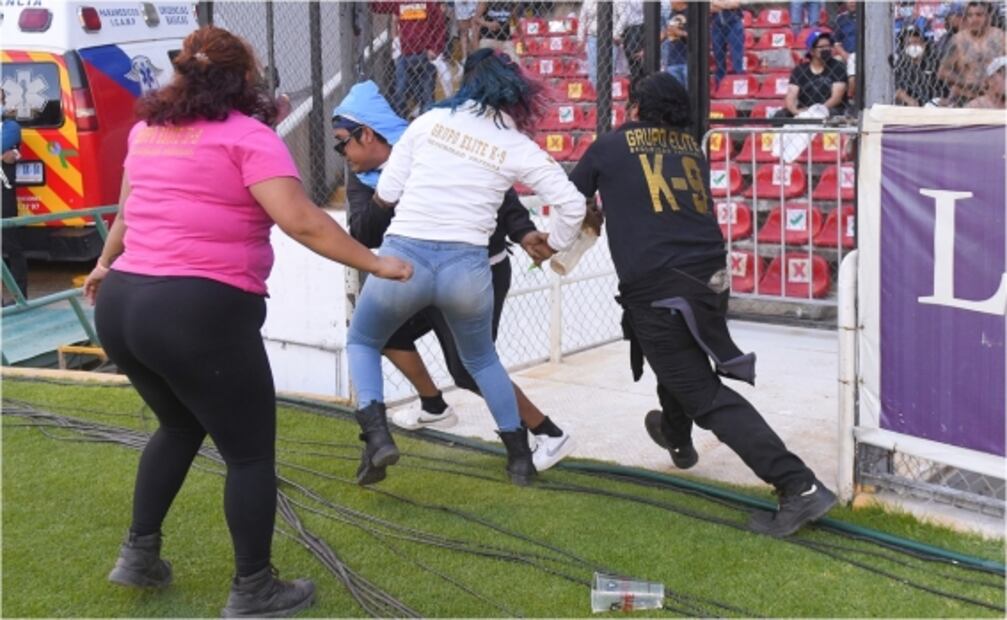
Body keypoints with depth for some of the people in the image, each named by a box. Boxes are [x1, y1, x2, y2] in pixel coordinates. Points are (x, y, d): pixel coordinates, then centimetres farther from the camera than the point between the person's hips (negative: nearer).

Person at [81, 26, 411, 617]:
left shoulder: (149, 129, 15)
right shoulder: (248, 137, -7)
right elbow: (302, 221, -18)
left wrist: (106, 264, 45)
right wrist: (375, 264, -11)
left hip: (121, 305, 8)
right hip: (200, 313, -8)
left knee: (181, 425, 30)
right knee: (251, 452, 8)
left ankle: (139, 554, 32)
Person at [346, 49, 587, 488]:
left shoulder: (430, 120, 7)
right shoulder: (519, 147, 6)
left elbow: (385, 195, 5)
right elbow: (573, 204, 2)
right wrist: (552, 245, 20)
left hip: (403, 257, -1)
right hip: (466, 267, 1)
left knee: (362, 341, 25)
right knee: (480, 359, 29)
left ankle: (376, 435, 2)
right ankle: (520, 456, 29)